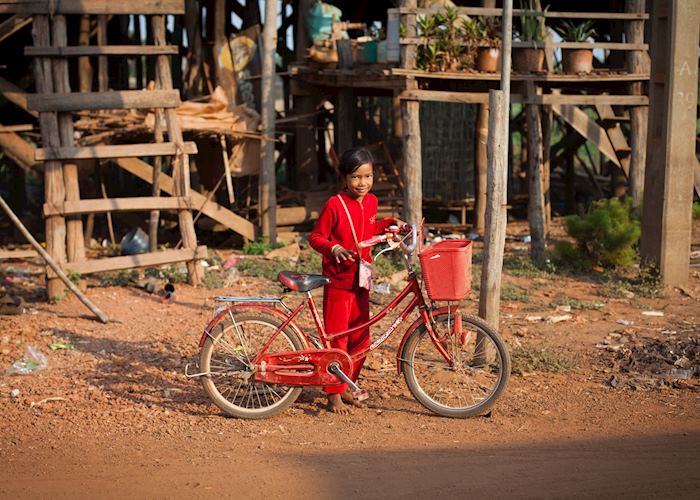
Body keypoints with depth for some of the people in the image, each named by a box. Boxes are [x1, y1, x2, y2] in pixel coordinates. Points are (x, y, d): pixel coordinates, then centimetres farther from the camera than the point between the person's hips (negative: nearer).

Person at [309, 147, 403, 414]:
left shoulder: (370, 202, 7)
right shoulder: (335, 204, -14)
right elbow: (315, 237, -10)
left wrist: (390, 223, 14)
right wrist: (333, 248, -27)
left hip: (361, 281, 7)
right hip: (338, 282, -7)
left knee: (360, 338, 11)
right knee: (337, 339, -4)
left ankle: (346, 387, 25)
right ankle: (334, 395, 5)